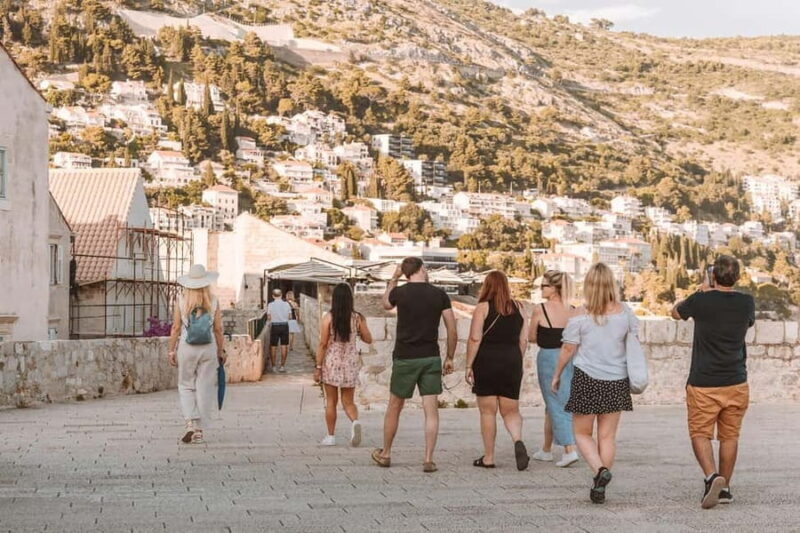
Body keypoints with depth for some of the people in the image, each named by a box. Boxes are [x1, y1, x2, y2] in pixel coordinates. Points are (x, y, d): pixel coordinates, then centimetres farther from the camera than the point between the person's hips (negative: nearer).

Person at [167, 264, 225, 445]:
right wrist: (221, 351, 10)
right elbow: (218, 329, 1)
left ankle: (190, 424, -6)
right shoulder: (213, 302, -1)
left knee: (186, 386, 11)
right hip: (209, 348, 1)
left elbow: (176, 328, -4)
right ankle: (199, 430, 9)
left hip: (186, 348, -1)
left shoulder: (181, 301, -3)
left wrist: (171, 350, 3)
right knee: (204, 388, 7)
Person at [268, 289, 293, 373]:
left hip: (275, 326, -1)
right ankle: (282, 365, 8)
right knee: (284, 346, 8)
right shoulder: (286, 304, -1)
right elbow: (290, 316, 2)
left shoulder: (270, 305, -6)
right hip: (284, 326, 1)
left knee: (273, 346, 9)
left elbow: (269, 317, -5)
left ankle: (273, 366, 12)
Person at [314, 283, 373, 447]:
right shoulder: (358, 318, -3)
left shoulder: (328, 317, -9)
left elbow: (323, 344, -9)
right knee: (348, 401, 10)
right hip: (350, 363, 2)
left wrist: (318, 366, -3)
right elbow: (368, 339, 4)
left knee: (331, 401, 10)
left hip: (331, 362, -2)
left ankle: (331, 437, 14)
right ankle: (355, 421, -19)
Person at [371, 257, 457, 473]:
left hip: (405, 358, 0)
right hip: (431, 358, 1)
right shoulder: (439, 295, -1)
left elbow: (385, 304, 21)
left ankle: (385, 454, 25)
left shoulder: (399, 292, -4)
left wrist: (393, 279, 28)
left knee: (394, 407, 13)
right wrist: (450, 358, 9)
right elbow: (452, 330, -1)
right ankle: (428, 459, -4)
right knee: (431, 410, 2)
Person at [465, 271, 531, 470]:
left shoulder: (483, 307, -5)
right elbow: (523, 340, 8)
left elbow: (474, 339, -10)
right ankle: (518, 441, -18)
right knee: (511, 411, 10)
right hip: (512, 363, 4)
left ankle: (488, 457, 8)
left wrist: (469, 366, -5)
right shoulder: (518, 308, 8)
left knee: (488, 411, 4)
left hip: (487, 362, -3)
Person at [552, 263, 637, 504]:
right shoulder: (625, 313, -1)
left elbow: (568, 350, -5)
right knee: (608, 436, 10)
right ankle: (599, 487, 11)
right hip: (617, 381, 3)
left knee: (582, 433, 11)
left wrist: (556, 375, 8)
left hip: (587, 380, -3)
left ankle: (600, 470, -13)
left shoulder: (580, 316, -10)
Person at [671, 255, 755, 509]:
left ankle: (712, 477, -18)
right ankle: (725, 487, 19)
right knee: (729, 436, 13)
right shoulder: (746, 302, -2)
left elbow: (676, 312, 10)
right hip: (736, 383, 3)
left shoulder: (701, 301, -11)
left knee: (700, 434, 3)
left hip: (703, 384, -3)